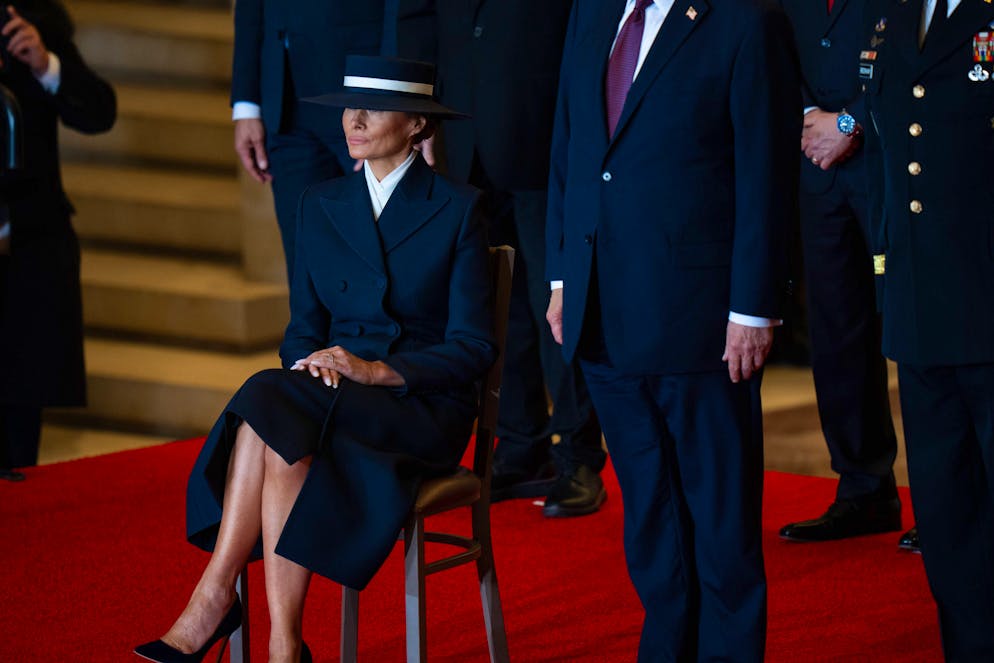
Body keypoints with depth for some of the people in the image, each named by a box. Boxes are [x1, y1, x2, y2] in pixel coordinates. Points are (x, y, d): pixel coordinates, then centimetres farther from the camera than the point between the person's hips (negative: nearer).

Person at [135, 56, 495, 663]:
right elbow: (303, 328, 13)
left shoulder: (458, 209, -1)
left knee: (270, 399, -32)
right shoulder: (322, 205, 13)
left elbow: (475, 347, -5)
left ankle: (214, 599, -31)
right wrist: (315, 362, -11)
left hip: (424, 410, -4)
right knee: (285, 438, -34)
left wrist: (376, 370, -18)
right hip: (333, 400, 4)